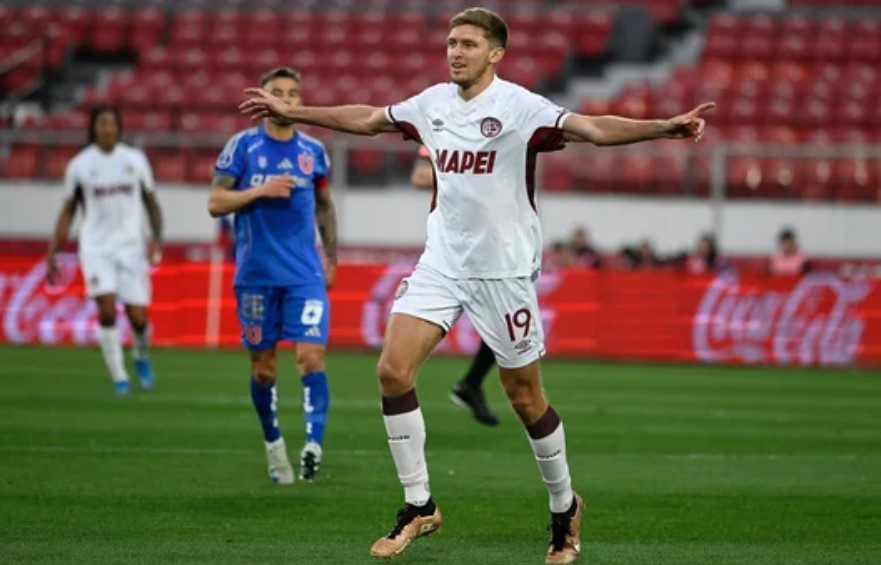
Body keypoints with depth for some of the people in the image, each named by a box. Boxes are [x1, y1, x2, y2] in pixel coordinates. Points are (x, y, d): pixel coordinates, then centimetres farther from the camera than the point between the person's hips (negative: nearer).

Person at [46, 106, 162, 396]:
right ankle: (119, 377, -4)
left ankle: (141, 358, 29)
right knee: (107, 310, -16)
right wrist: (52, 255, 6)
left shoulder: (135, 160, 5)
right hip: (96, 249, -1)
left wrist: (157, 238, -3)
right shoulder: (79, 165, 2)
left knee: (137, 316, -4)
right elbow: (68, 211, 10)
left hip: (132, 247, 1)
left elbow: (151, 202, 12)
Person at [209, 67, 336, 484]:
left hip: (305, 275, 1)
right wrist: (261, 190, -17)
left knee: (311, 357, -15)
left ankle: (313, 444, -22)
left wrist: (331, 258, 16)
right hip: (256, 274, -1)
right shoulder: (242, 145, -1)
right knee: (263, 366, 7)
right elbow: (215, 203, -4)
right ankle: (273, 443, 24)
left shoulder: (313, 151, 7)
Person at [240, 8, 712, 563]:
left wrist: (665, 126, -39)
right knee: (393, 370, -9)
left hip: (503, 269, -5)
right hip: (442, 263, 5)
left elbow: (593, 128, -24)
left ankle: (565, 507, 23)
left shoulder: (519, 106, -12)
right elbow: (365, 119, 22)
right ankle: (419, 506, 2)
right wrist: (290, 111, 27)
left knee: (525, 396, 1)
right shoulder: (433, 102, 6)